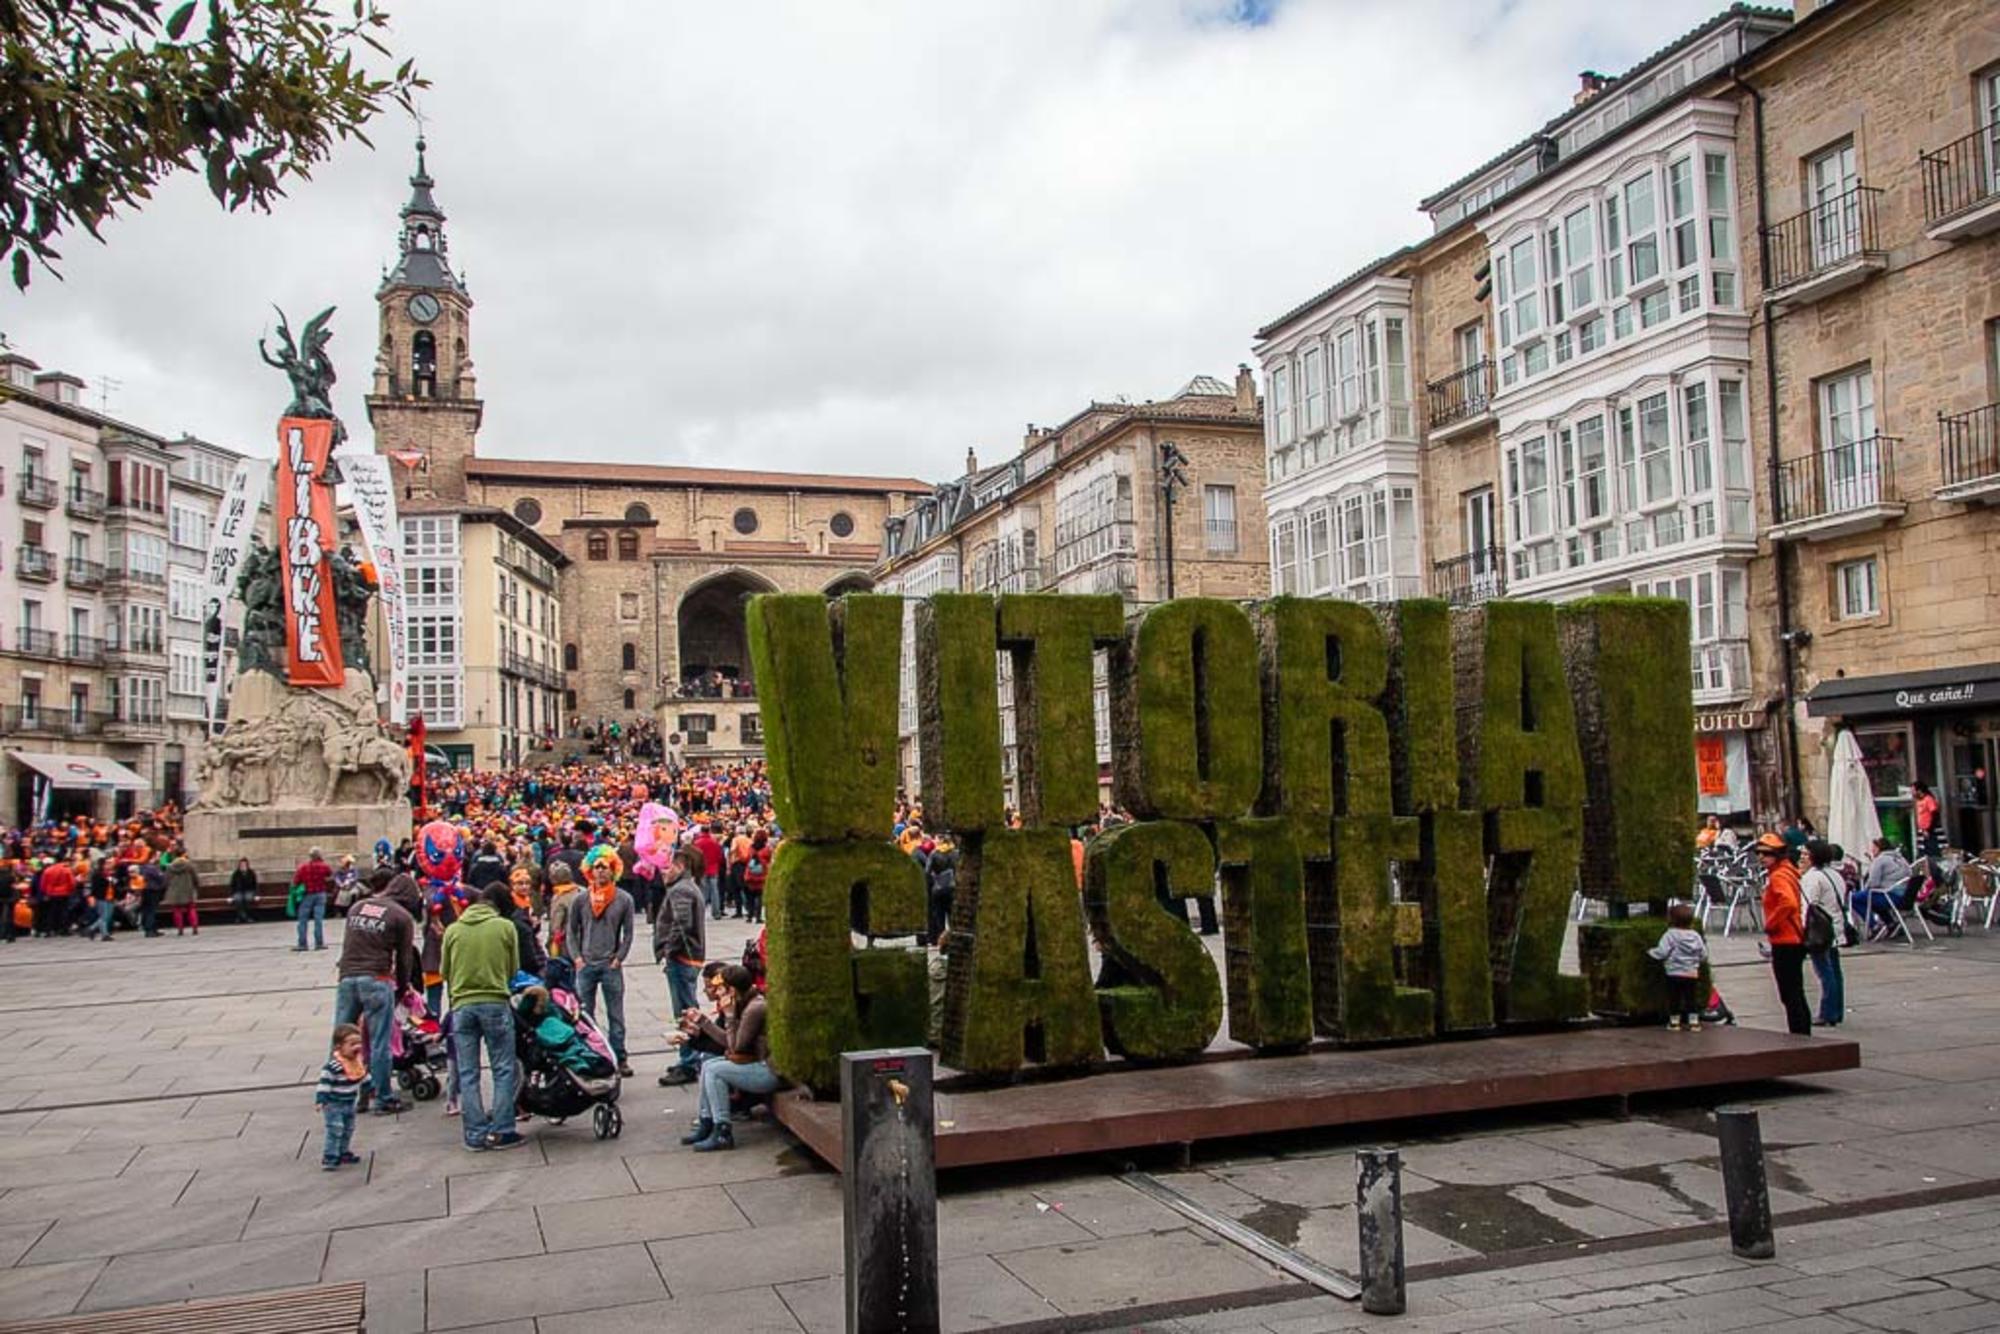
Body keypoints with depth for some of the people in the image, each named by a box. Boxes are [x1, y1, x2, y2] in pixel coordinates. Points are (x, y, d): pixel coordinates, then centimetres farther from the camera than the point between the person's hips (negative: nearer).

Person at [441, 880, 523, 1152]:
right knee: (503, 1070, 7)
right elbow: (513, 969, 5)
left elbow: (444, 971, 11)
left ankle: (475, 1135, 9)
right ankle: (501, 1131, 6)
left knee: (467, 1075, 8)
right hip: (496, 1004, -2)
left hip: (462, 1005, 2)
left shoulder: (453, 930, 3)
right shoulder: (506, 927, -3)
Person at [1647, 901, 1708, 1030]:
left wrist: (1651, 952, 3)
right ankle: (1694, 1021, 10)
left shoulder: (1670, 935, -12)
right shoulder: (1696, 936, 3)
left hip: (1674, 974, -4)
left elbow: (1662, 952, -15)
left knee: (1674, 998, 6)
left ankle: (1674, 1021, 12)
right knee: (1692, 998, 10)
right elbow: (1703, 954, 8)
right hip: (1692, 974, 4)